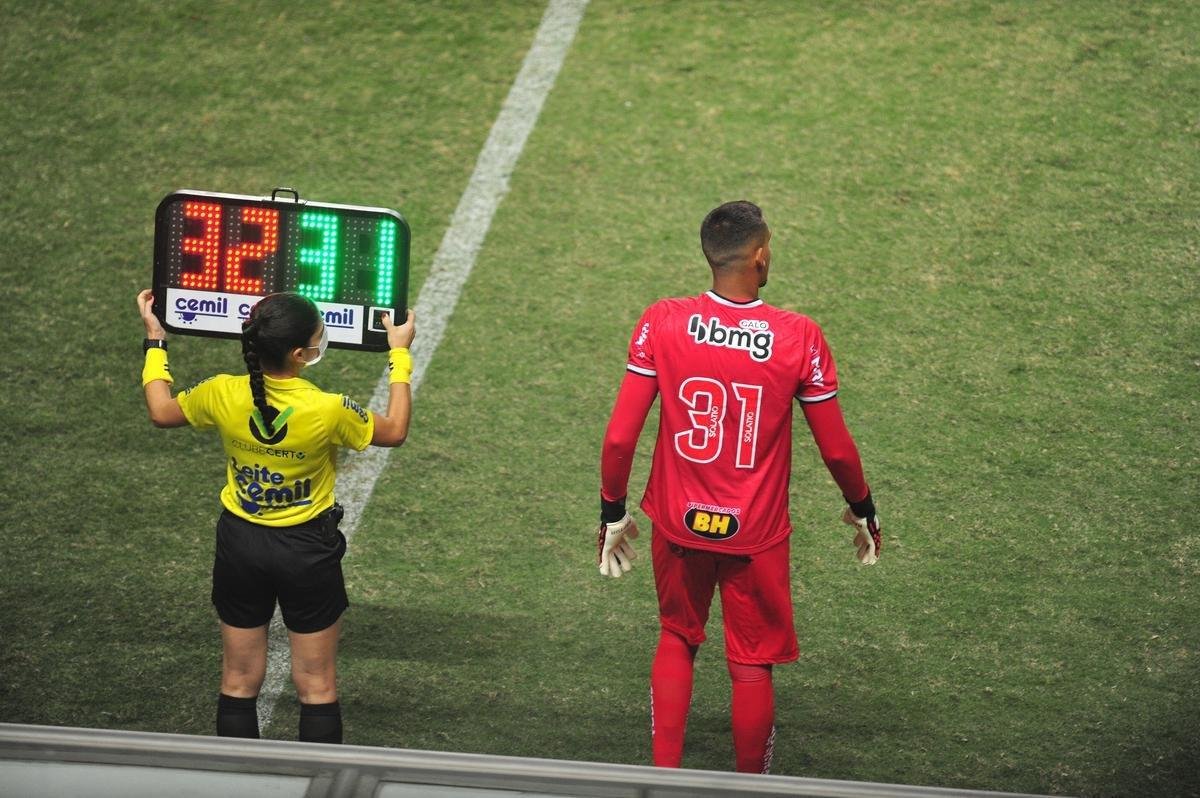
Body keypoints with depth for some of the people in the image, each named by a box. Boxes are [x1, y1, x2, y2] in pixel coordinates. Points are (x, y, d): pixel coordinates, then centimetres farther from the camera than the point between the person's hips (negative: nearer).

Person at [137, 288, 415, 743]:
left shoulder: (223, 396, -16)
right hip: (308, 552, -3)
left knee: (239, 682, 15)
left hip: (240, 544, 3)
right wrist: (400, 355, 4)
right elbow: (394, 432, -5)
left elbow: (161, 412, 5)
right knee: (317, 685, 11)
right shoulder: (328, 411, -24)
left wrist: (154, 341, 16)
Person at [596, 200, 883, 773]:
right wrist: (861, 510, 13)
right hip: (755, 534, -2)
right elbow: (836, 449, -6)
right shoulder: (799, 338, -15)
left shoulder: (661, 324, -13)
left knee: (676, 639, 23)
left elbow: (619, 437, -12)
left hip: (678, 525, 2)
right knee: (752, 663, 15)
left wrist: (613, 514, 3)